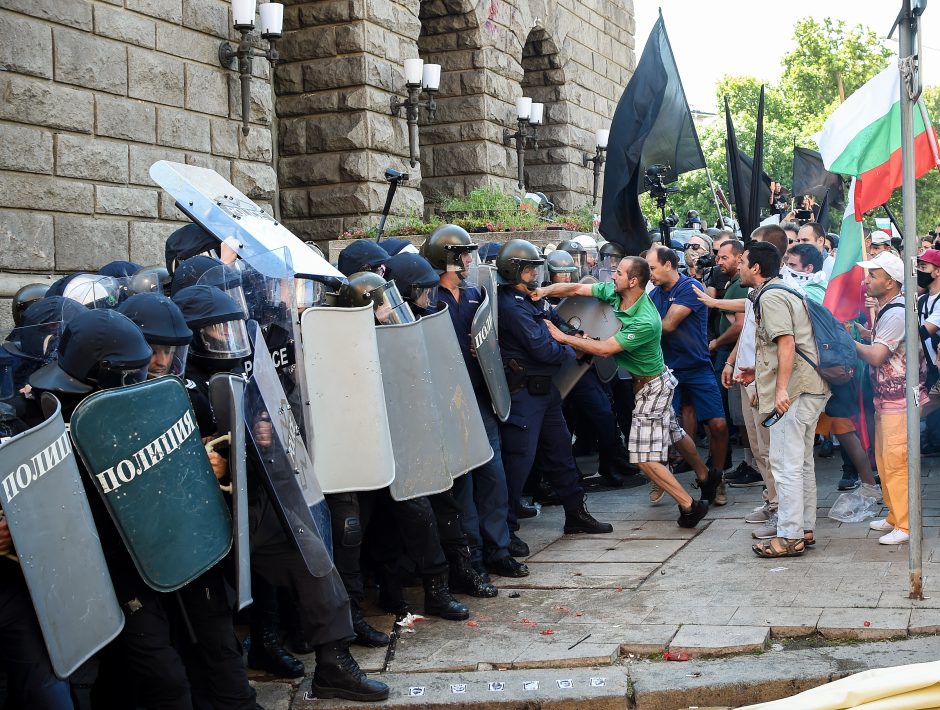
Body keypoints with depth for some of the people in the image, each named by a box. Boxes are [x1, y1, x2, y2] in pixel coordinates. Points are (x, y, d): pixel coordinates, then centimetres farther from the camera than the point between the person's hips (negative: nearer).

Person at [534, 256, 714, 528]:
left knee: (645, 457, -9)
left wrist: (563, 337, -30)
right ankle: (706, 477, 47)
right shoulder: (613, 292, -10)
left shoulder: (645, 322, -33)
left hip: (652, 386, -9)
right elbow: (577, 288, -8)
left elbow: (604, 349, -32)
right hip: (649, 381, 9)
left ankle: (689, 505, -2)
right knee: (673, 434, 27)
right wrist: (545, 290, -25)